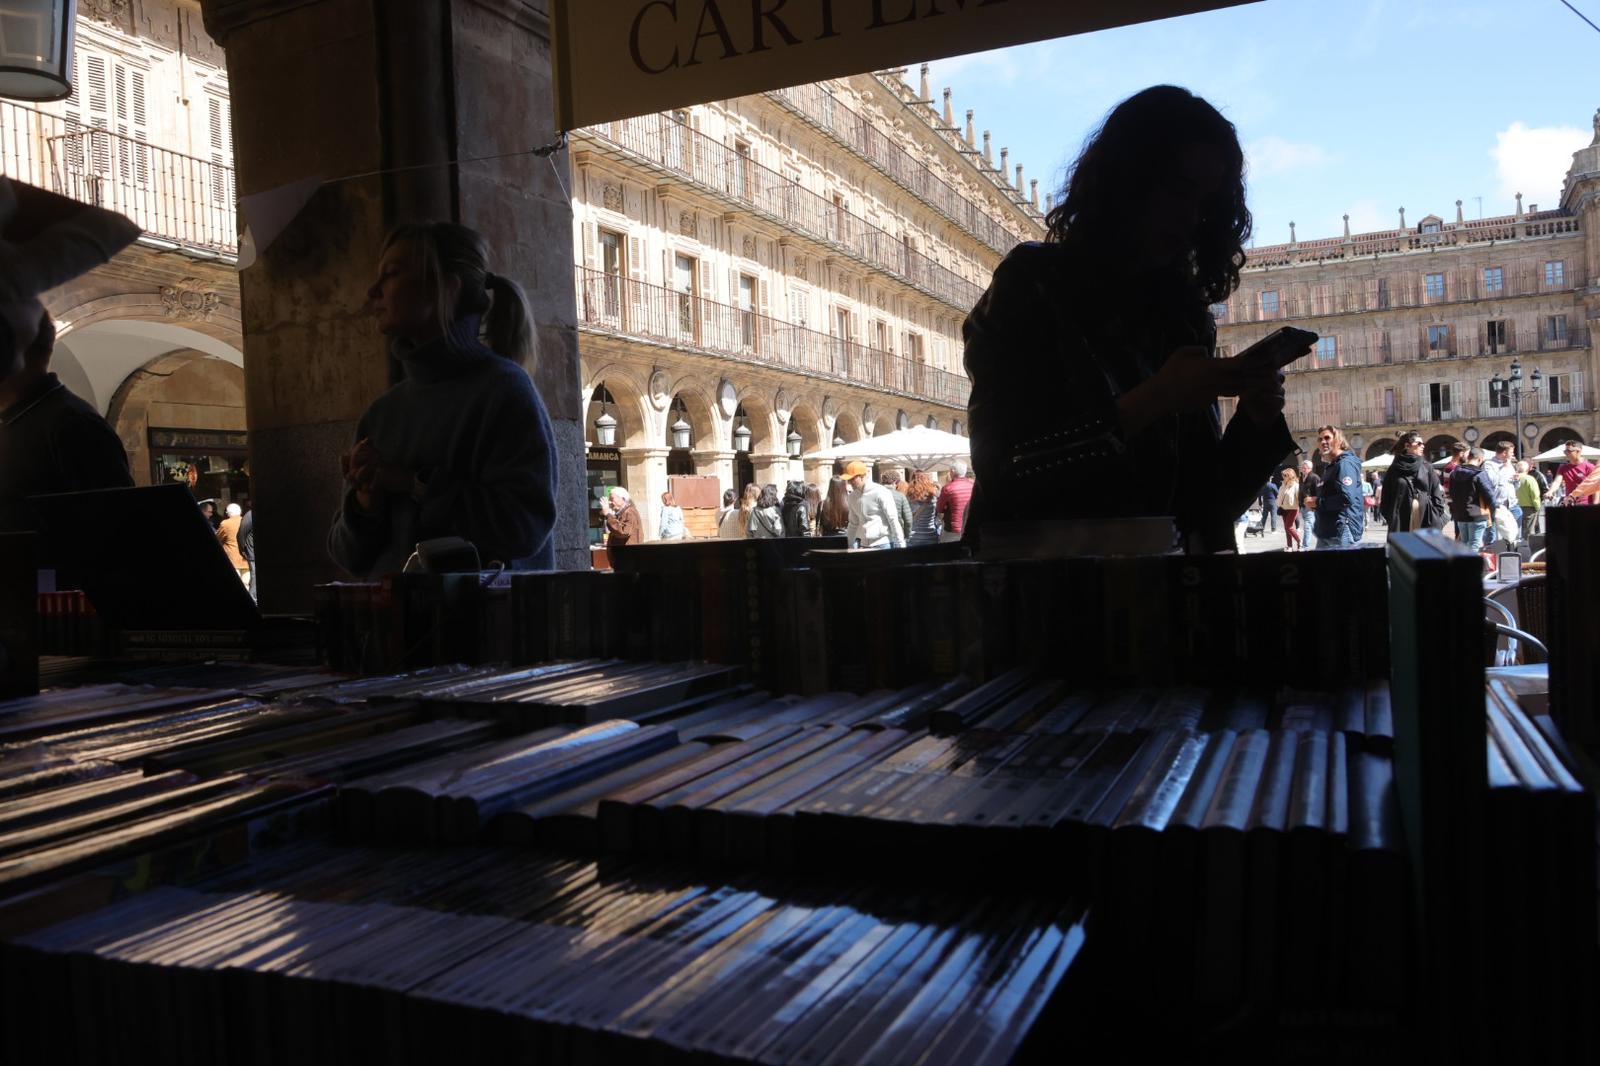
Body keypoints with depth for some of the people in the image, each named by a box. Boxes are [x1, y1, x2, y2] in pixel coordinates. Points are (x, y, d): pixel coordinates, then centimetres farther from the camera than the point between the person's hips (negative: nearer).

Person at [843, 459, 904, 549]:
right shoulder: (853, 496, 9)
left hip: (882, 544, -6)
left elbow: (893, 520, -10)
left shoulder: (880, 493, -10)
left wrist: (901, 546, -12)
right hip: (863, 545, 6)